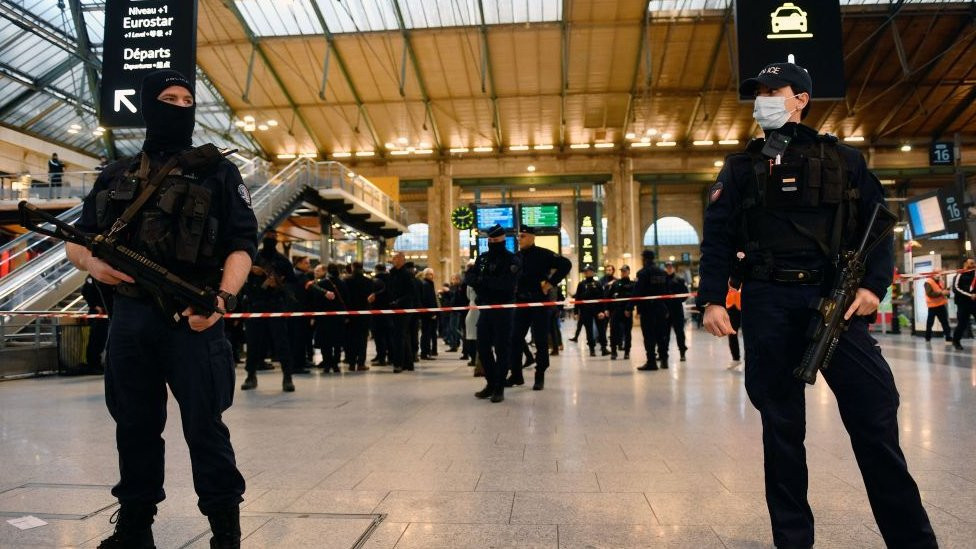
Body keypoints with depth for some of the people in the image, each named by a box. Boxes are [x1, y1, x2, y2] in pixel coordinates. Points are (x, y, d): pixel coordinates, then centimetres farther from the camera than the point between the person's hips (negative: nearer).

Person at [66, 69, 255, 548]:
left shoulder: (216, 172, 4)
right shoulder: (115, 177, 15)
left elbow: (243, 244, -4)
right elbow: (76, 241, 19)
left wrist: (224, 298, -20)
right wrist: (92, 263, -6)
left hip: (191, 316, -4)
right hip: (129, 316, 4)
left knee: (205, 426, -2)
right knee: (135, 425, 13)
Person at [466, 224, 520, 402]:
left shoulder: (512, 259, -6)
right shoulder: (482, 258, 13)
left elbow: (506, 283, -21)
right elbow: (468, 277, 2)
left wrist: (482, 280, -15)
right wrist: (491, 283, -16)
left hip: (503, 309, -6)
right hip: (485, 308, 6)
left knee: (502, 348, -1)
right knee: (483, 347, 9)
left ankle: (499, 388, 7)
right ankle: (491, 383, 23)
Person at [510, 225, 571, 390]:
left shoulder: (543, 254, -8)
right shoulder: (516, 257, 9)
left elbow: (566, 264, -15)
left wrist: (550, 282, -15)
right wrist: (514, 290, 7)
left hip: (539, 303, -5)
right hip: (521, 303, 5)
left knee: (540, 341, 1)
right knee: (514, 339, 5)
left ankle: (540, 377, 10)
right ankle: (516, 375, 16)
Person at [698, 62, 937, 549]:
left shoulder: (843, 159, 13)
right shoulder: (741, 168, 12)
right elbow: (717, 237, 5)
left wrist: (874, 283, -7)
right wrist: (712, 299, -6)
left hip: (835, 296, 0)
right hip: (768, 302, 1)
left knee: (875, 412, -3)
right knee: (781, 422, 5)